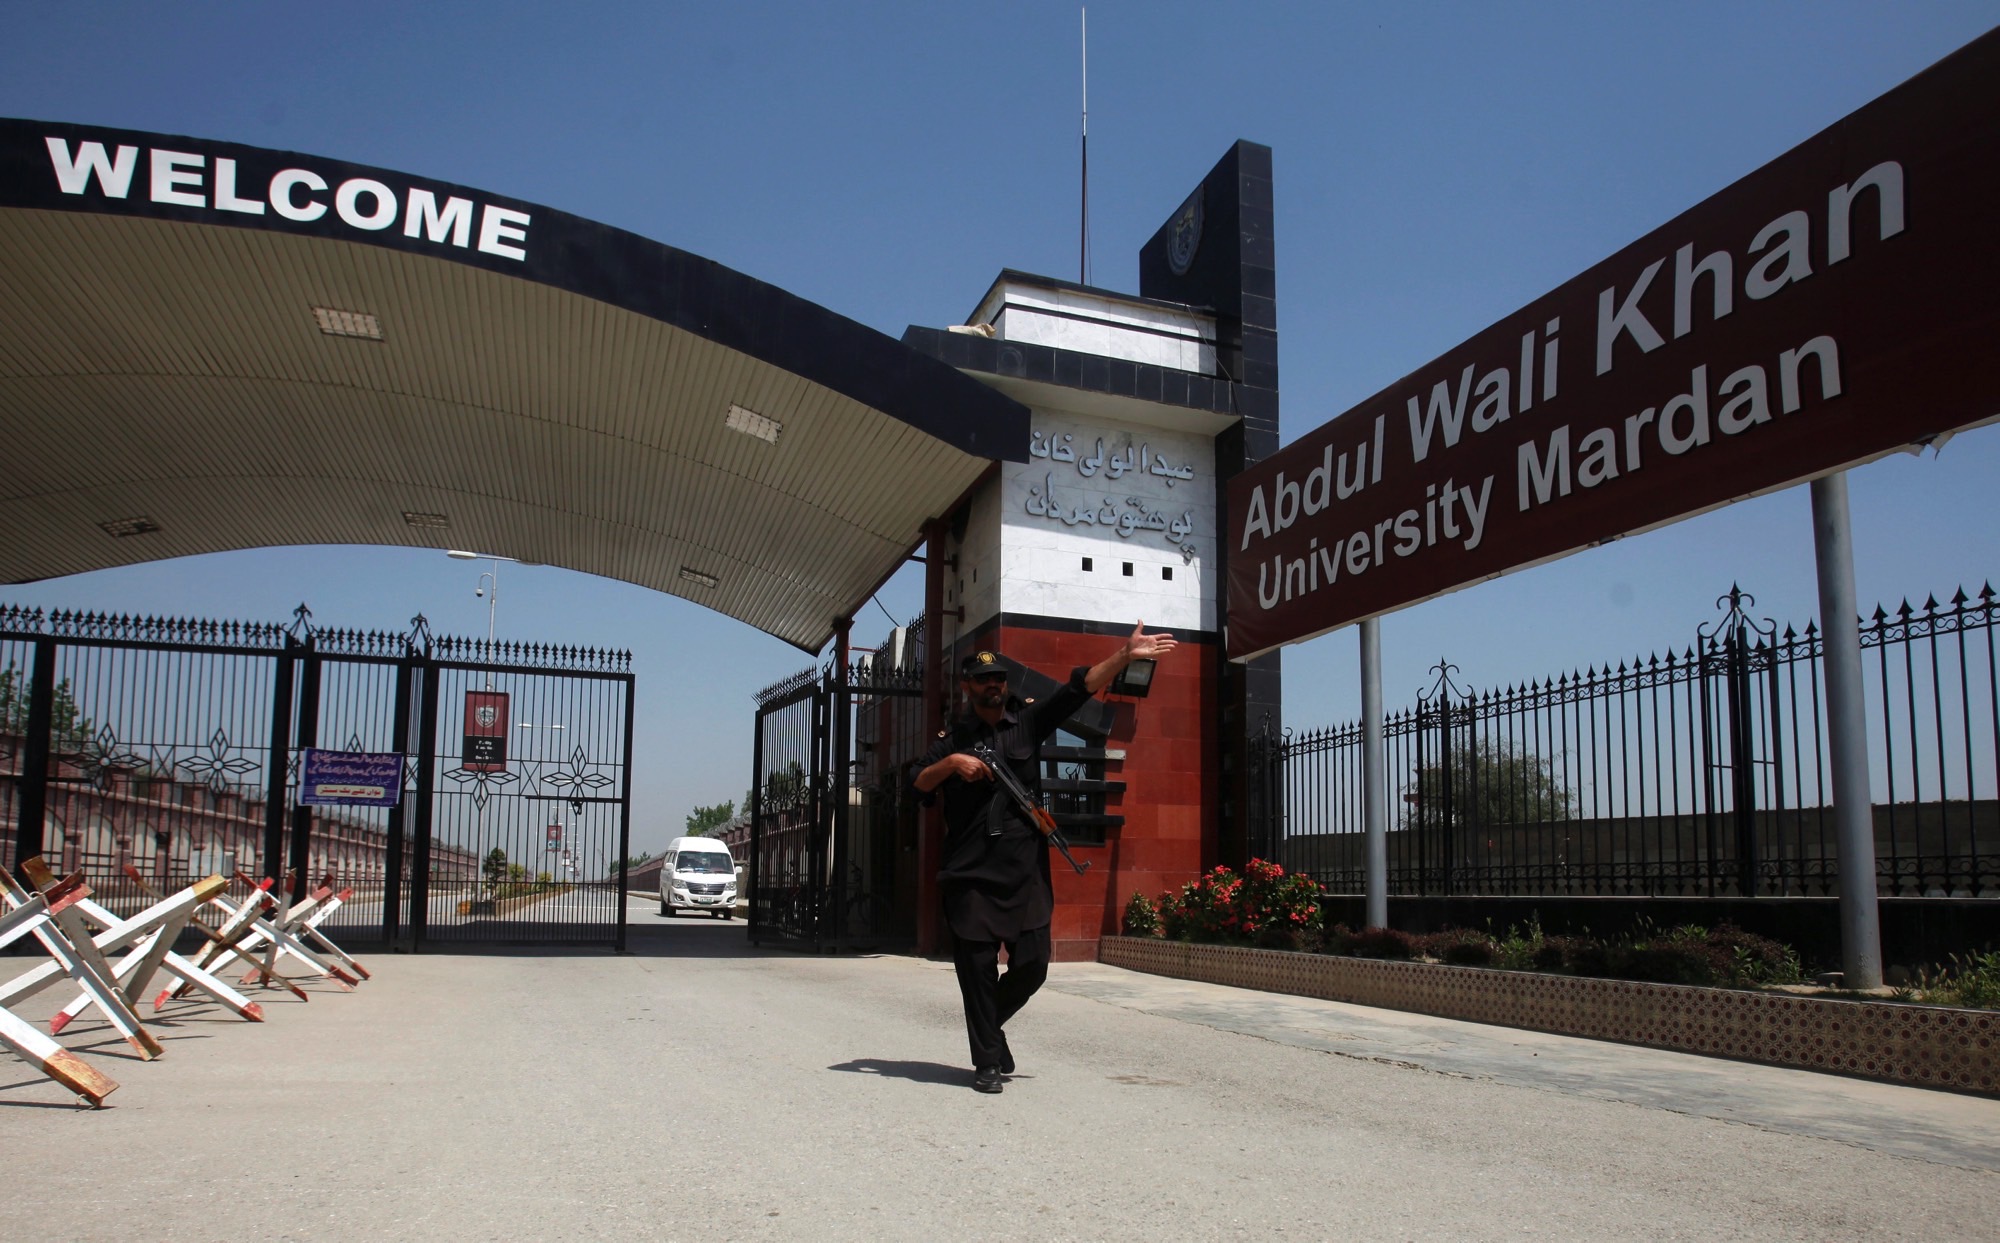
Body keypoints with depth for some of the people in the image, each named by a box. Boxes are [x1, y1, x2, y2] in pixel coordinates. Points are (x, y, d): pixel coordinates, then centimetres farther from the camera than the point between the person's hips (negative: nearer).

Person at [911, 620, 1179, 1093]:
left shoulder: (1028, 721, 11)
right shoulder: (953, 738, 11)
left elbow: (1079, 689, 0)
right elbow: (917, 786, 4)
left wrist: (1125, 655, -11)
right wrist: (951, 763, -13)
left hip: (1025, 871, 1)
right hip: (970, 872, -1)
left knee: (1031, 965, 1)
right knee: (977, 967, 0)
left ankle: (988, 1023, 28)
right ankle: (988, 1060, 12)